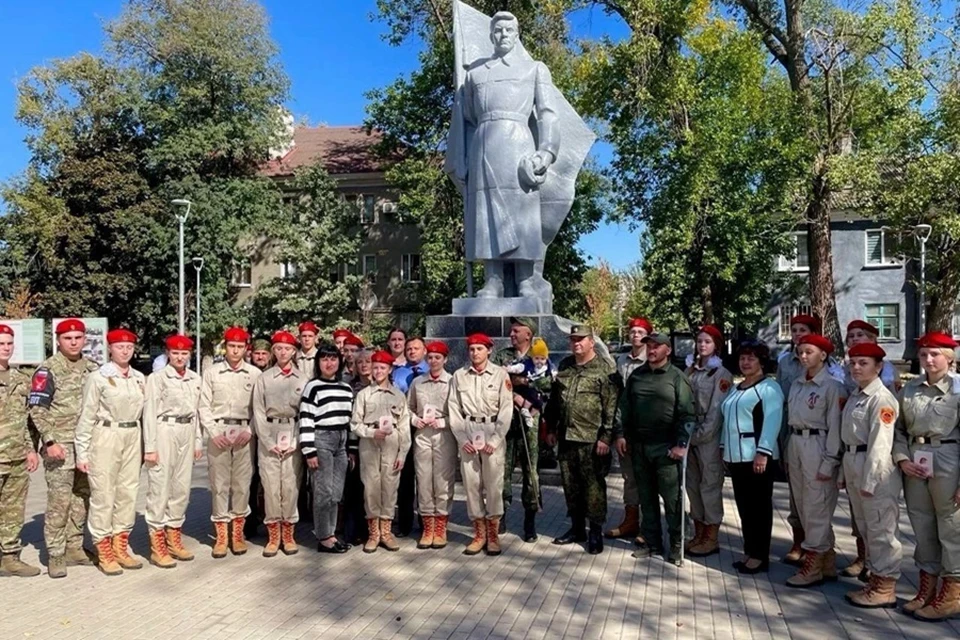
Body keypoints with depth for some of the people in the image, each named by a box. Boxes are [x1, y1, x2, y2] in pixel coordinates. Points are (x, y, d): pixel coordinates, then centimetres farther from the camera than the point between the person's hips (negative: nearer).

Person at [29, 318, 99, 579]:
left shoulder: (93, 369, 10)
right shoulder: (48, 370, -5)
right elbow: (37, 410, -9)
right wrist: (50, 441, -17)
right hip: (60, 445, -5)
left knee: (82, 499, 11)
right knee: (59, 501, -5)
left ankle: (74, 548, 22)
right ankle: (55, 555, 4)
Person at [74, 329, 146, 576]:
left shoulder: (140, 378, 9)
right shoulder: (98, 377, -7)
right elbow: (87, 416, -7)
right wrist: (82, 452, -8)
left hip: (132, 437, 5)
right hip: (105, 437, -5)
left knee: (128, 493, 9)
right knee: (103, 495, 0)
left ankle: (121, 547, 21)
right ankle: (104, 553, 11)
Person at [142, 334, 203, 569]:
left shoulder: (195, 379, 10)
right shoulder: (157, 378, -5)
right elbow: (149, 413, -7)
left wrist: (198, 441, 13)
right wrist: (150, 446, -11)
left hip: (187, 433, 6)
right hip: (164, 432, -5)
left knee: (182, 488, 10)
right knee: (160, 488, -2)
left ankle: (174, 539, 22)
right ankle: (157, 547, 6)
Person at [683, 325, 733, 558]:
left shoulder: (721, 374, -7)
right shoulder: (690, 370, 12)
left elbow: (717, 409, -12)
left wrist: (701, 434, -14)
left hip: (709, 437, -7)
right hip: (690, 435, 7)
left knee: (710, 485, -2)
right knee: (692, 485, 11)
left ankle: (711, 539, 8)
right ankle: (699, 534, 22)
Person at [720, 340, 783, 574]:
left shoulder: (769, 387, -8)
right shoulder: (735, 389, 19)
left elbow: (772, 421, -17)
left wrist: (763, 452, -23)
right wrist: (724, 448, 16)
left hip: (756, 456, -8)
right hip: (736, 456, 8)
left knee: (759, 506, 0)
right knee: (743, 505, 12)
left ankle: (760, 556, 8)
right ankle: (749, 551, 22)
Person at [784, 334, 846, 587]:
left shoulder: (833, 385, -10)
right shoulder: (797, 384, 13)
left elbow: (835, 426, -12)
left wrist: (829, 462, -14)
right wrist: (789, 453, 14)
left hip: (817, 446, -8)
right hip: (795, 444, 8)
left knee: (816, 509, -1)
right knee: (803, 507, 12)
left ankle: (813, 567, 10)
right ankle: (827, 564, 25)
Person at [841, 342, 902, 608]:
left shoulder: (881, 398, -14)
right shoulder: (855, 396, 13)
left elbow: (880, 442, -18)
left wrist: (870, 480, -19)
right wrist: (845, 472, 14)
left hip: (875, 468, -9)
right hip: (852, 465, 9)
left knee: (881, 529, 0)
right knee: (865, 527, 17)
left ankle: (885, 588, 11)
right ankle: (875, 578, 30)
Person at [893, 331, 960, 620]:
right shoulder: (909, 389, 7)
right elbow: (899, 428, 12)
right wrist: (902, 459, -4)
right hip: (914, 463, 5)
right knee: (922, 527, 13)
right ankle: (927, 587, 28)